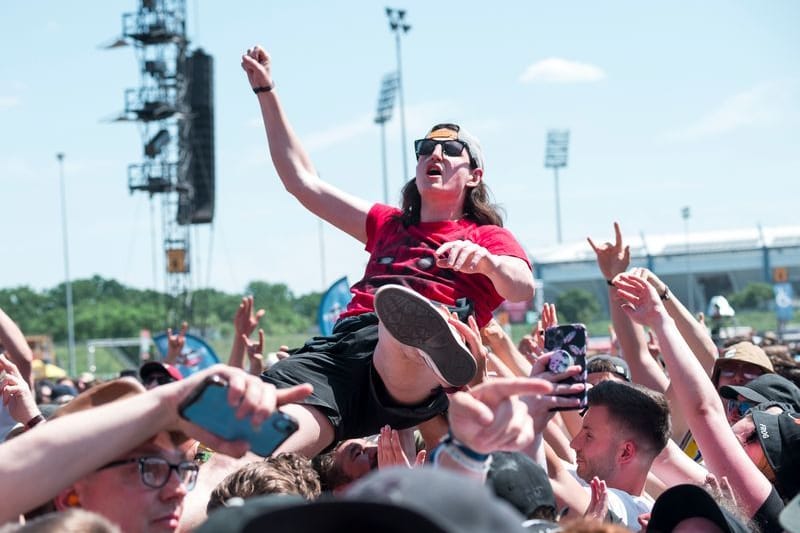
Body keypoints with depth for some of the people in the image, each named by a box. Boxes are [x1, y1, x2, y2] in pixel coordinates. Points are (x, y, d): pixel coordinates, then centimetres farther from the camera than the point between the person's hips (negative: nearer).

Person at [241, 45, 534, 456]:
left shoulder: (489, 237, 25)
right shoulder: (389, 225, 41)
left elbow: (524, 289, 2)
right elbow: (304, 181, 43)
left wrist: (485, 260, -21)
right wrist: (266, 91, 42)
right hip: (343, 342, 5)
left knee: (400, 340, -47)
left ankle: (437, 346, -79)